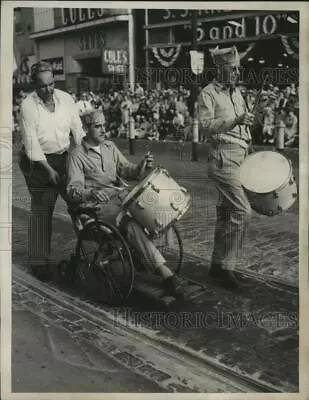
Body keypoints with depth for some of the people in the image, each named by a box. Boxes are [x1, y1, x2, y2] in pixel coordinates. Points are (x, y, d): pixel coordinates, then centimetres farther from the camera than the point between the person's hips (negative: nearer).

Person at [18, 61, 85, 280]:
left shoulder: (65, 98, 1)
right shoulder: (28, 105, -11)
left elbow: (78, 130, 4)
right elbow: (31, 142, -14)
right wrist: (48, 169, -17)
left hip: (66, 157, 4)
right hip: (39, 162, -4)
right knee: (42, 211, 0)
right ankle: (39, 261, 11)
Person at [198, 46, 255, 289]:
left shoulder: (236, 92, 18)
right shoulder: (208, 94, -6)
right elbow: (206, 126, -19)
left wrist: (248, 145, 17)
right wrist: (235, 121, -28)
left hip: (241, 157, 8)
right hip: (223, 158, -8)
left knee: (226, 212, 12)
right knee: (242, 211, -16)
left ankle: (218, 264, 22)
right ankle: (223, 265, -5)